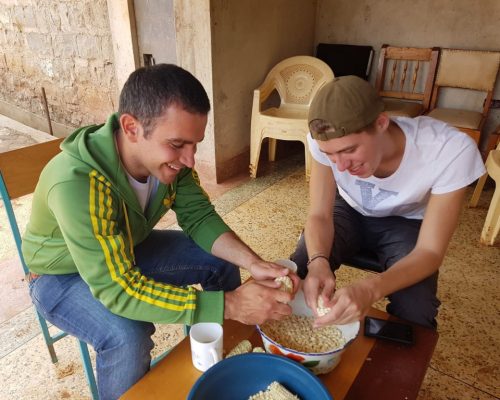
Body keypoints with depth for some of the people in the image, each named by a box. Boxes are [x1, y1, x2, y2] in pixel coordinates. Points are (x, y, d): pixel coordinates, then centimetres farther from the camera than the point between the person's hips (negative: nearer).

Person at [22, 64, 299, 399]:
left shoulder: (168, 156, -21)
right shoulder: (76, 184, -40)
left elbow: (199, 217, -11)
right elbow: (118, 288, -40)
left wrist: (253, 262, -27)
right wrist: (229, 305, -42)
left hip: (128, 249, 6)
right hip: (63, 274, -5)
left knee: (223, 262, -2)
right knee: (127, 335, -33)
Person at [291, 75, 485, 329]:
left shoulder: (451, 150, -34)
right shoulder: (327, 139, -29)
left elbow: (430, 252, -29)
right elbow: (319, 215, -21)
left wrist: (371, 289, -49)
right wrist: (318, 262, -44)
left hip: (406, 222, -1)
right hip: (350, 211, 2)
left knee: (415, 313, -25)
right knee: (299, 272, -22)